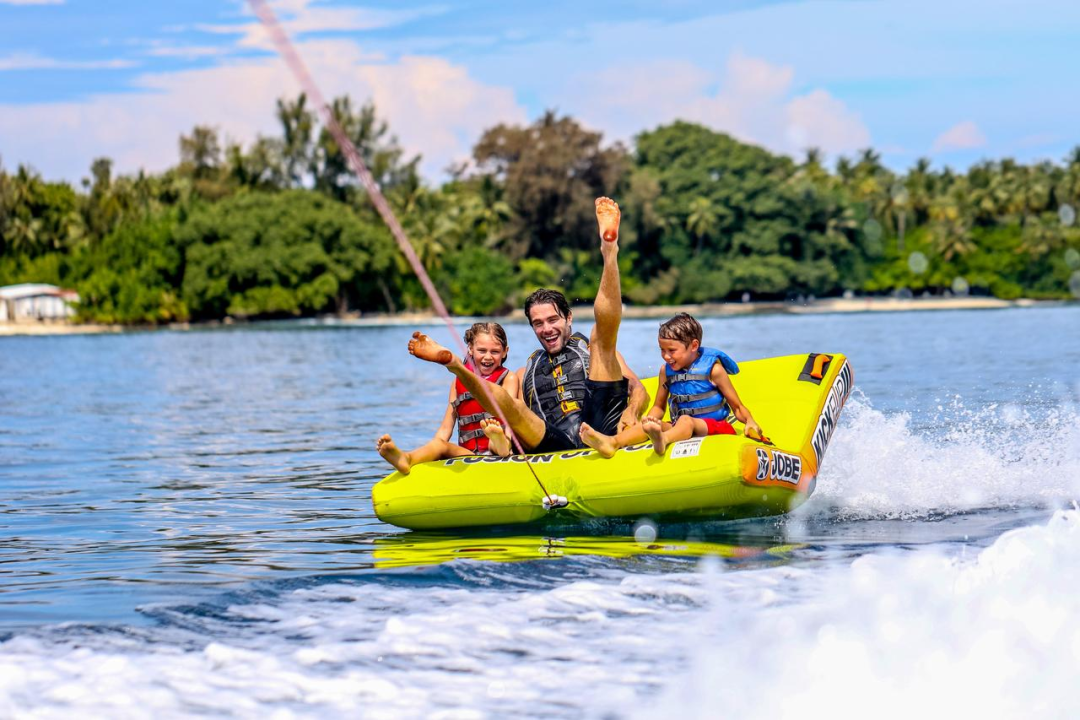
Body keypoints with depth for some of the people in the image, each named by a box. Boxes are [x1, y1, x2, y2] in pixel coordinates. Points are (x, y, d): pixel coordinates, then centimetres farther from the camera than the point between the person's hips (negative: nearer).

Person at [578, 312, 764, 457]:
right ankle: (612, 442, -47)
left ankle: (663, 440, -72)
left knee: (686, 421, -36)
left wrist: (750, 422, -16)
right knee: (651, 424, -21)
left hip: (713, 426, -5)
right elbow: (658, 407, 21)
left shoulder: (713, 369, -1)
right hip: (680, 427, 6)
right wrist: (650, 418, 0)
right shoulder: (666, 371, 12)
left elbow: (737, 407, 2)